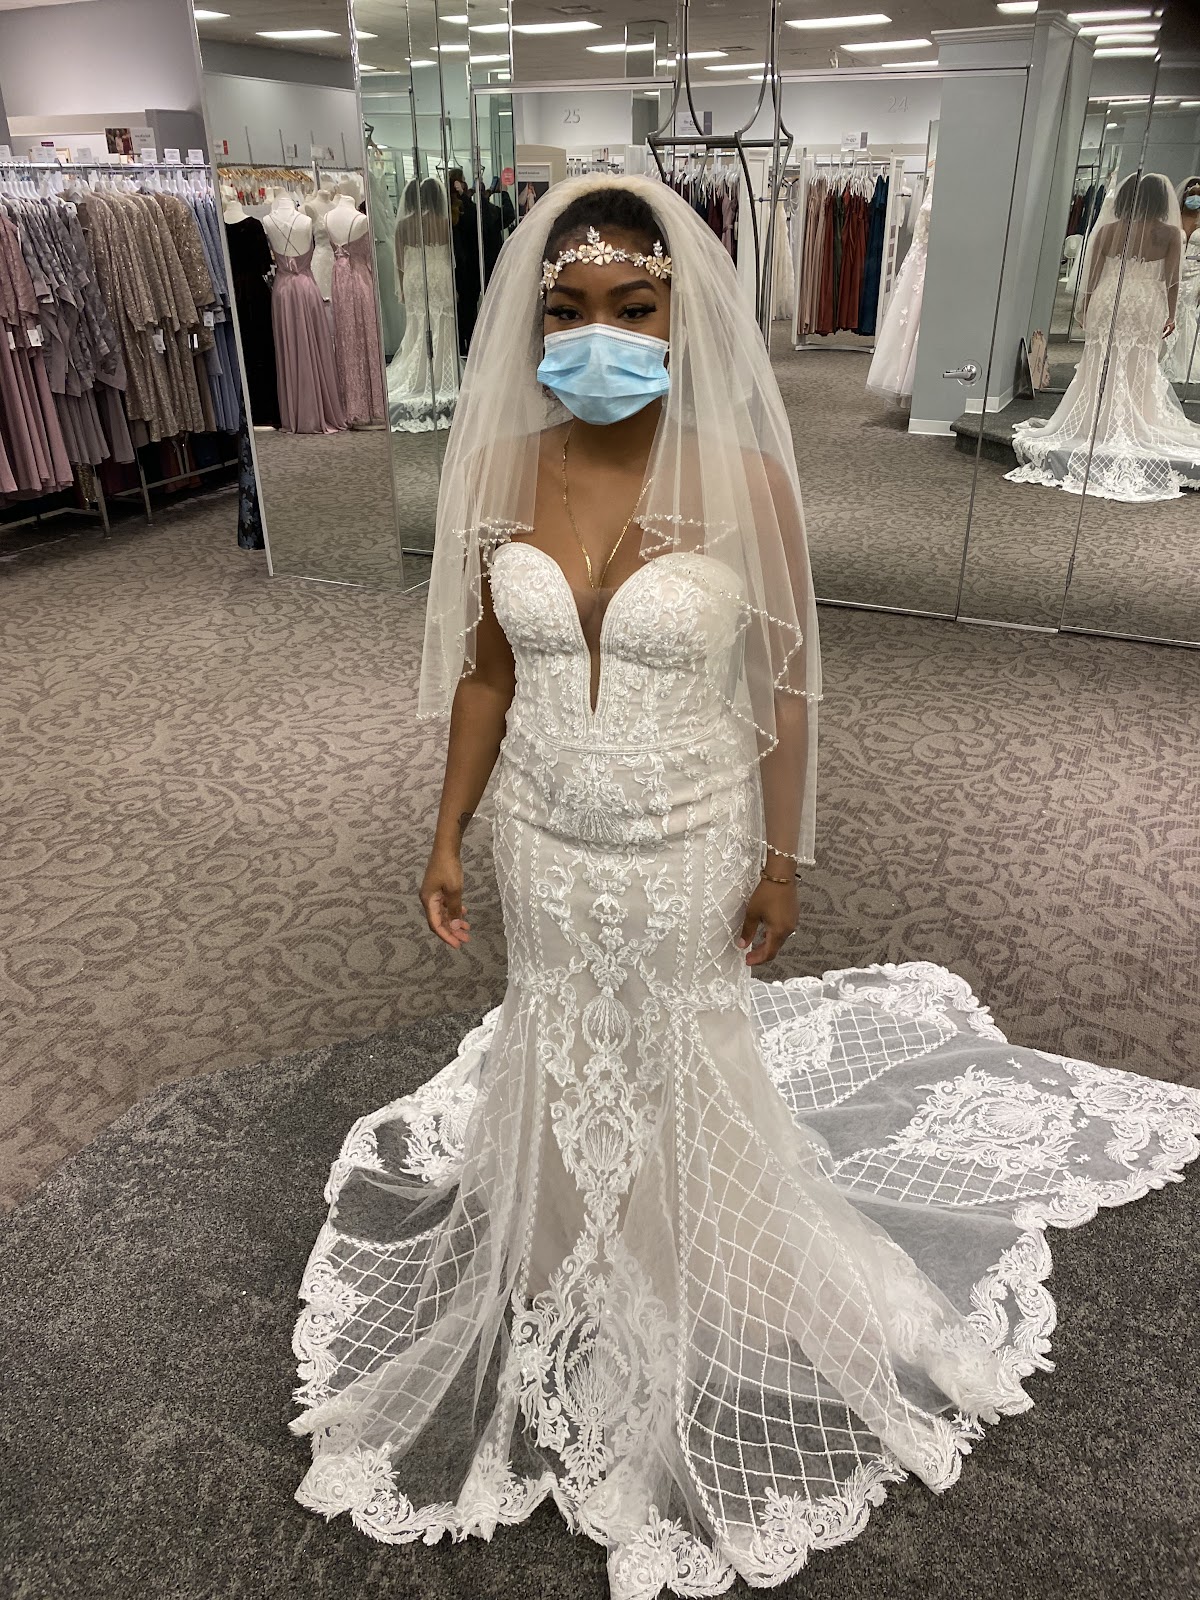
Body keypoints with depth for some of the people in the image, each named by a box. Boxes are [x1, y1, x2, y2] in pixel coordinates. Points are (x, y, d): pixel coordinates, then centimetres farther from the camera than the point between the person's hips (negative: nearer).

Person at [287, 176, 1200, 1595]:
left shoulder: (744, 480, -18)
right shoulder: (499, 471, -8)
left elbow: (783, 684, -9)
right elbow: (484, 668, 0)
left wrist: (782, 860, -5)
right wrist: (448, 833, 3)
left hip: (689, 845, -3)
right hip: (546, 840, 3)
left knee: (682, 1063, 20)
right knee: (562, 1052, 23)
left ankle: (686, 1270, 53)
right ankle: (575, 1267, 55)